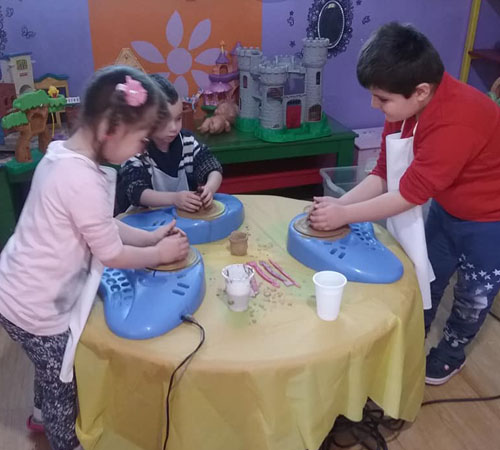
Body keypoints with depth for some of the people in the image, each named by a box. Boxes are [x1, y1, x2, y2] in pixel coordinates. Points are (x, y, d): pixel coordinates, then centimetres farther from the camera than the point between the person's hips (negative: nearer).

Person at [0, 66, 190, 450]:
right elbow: (111, 254, -21)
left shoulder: (63, 154, -1)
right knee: (63, 380, 16)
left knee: (53, 369, 31)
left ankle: (42, 415, 56)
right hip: (35, 308, -9)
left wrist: (150, 236, 3)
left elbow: (103, 225, 8)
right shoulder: (83, 179, -31)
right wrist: (159, 253, -6)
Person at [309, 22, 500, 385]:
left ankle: (451, 353, 38)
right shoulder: (408, 106, -13)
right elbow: (384, 174, -11)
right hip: (447, 209, 7)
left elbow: (411, 192, -34)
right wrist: (339, 204, -23)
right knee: (424, 278, 18)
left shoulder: (456, 122, -39)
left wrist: (344, 214, -29)